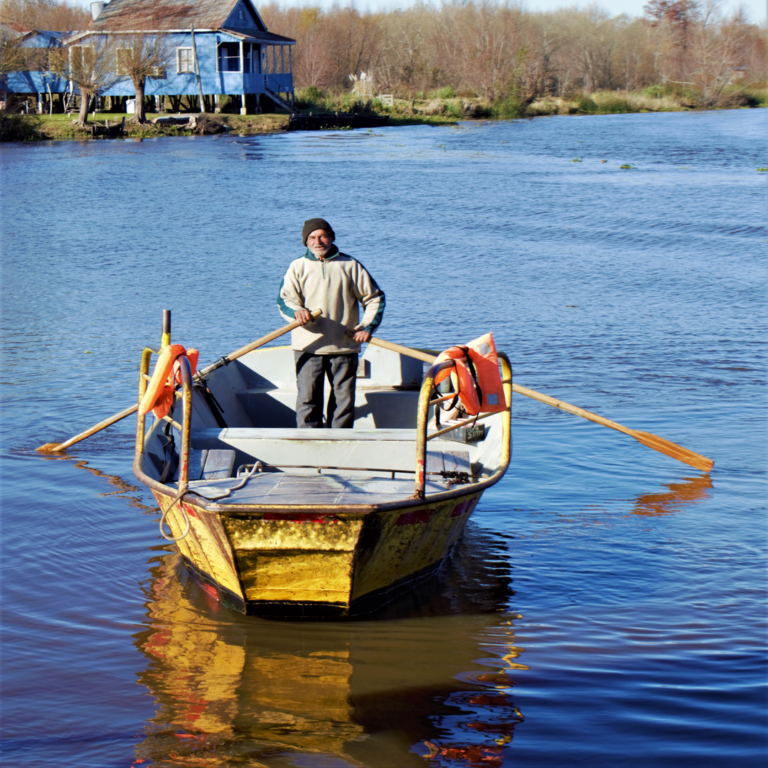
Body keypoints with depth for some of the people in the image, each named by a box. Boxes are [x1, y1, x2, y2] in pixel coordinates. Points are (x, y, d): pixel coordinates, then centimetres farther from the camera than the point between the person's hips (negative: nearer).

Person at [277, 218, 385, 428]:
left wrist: (368, 326, -3)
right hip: (308, 346, -1)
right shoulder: (297, 267, 7)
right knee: (308, 398, -5)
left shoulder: (350, 266, 7)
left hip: (344, 346, 1)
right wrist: (296, 311, -24)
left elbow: (375, 298, 11)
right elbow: (284, 299, -2)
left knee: (344, 399, 3)